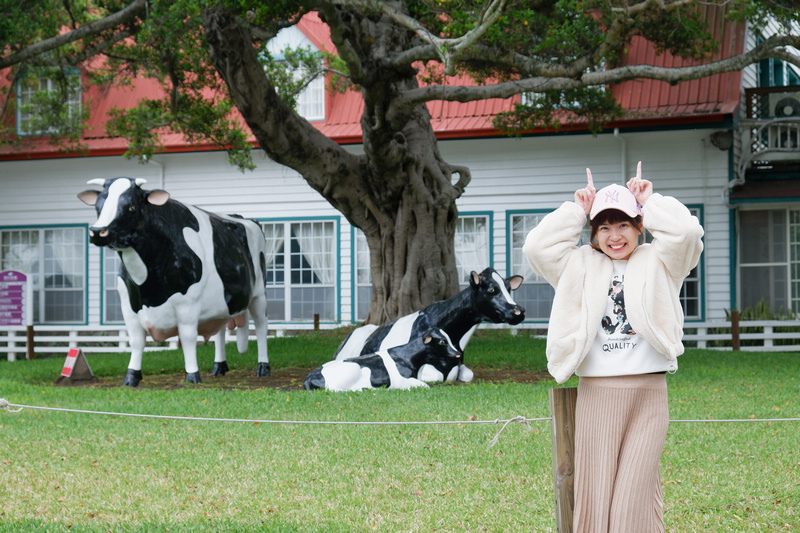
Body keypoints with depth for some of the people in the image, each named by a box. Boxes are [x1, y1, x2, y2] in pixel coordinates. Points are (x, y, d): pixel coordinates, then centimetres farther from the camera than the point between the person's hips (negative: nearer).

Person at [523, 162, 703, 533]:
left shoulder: (656, 262, 9)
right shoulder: (582, 266, 12)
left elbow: (687, 232, -8)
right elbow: (537, 247, 1)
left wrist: (650, 200, 4)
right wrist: (575, 211, 6)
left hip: (648, 391, -1)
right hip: (596, 391, 1)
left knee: (636, 495, -2)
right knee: (595, 492, 1)